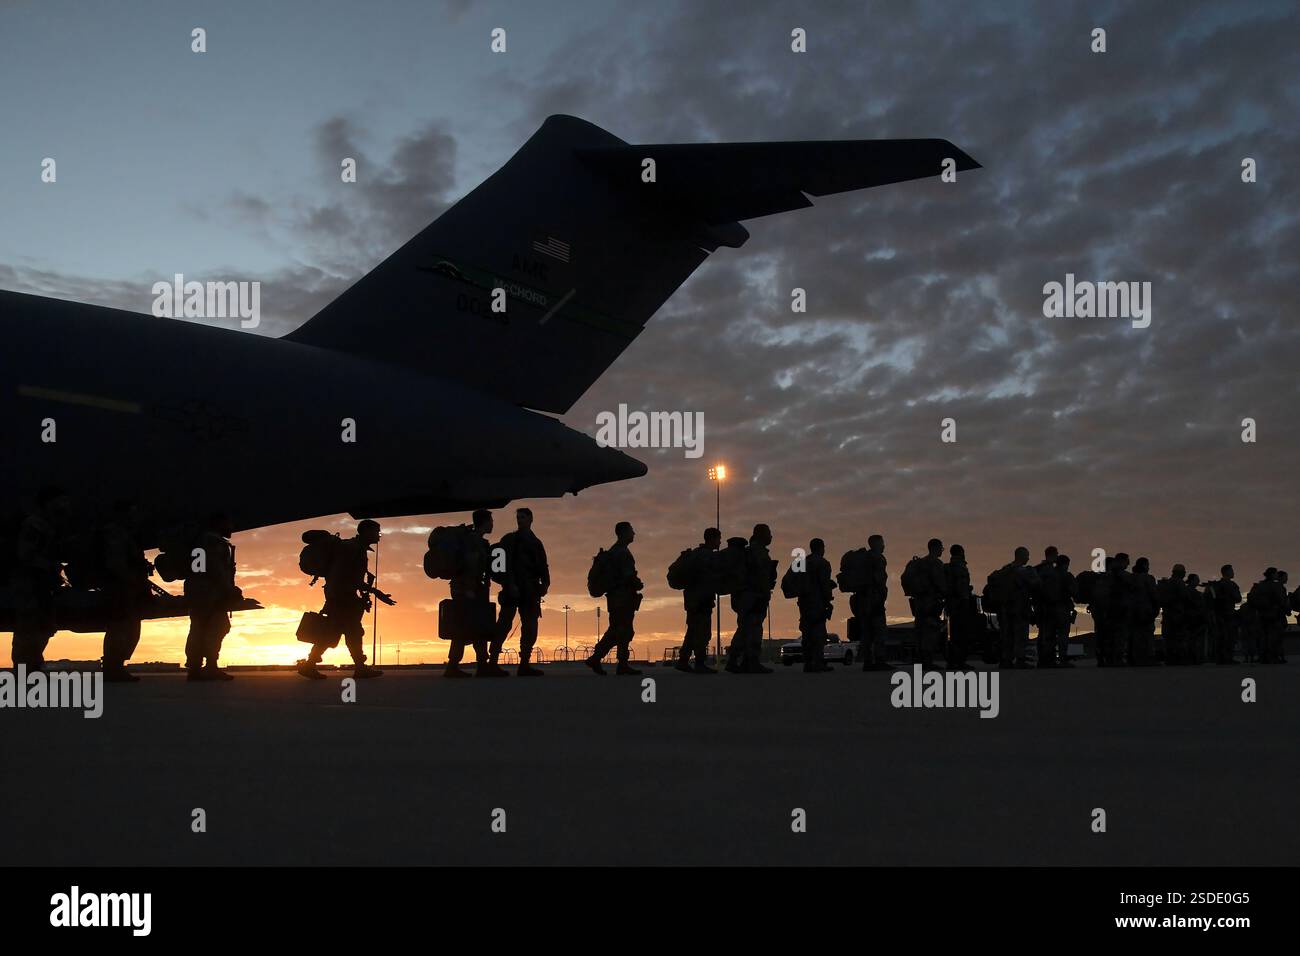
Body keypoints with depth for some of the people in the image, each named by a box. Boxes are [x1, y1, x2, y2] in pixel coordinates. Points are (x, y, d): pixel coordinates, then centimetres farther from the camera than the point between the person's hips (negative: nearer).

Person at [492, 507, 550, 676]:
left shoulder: (536, 544, 20)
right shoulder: (509, 540, 5)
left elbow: (542, 567, 17)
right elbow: (505, 564, -5)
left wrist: (544, 584, 0)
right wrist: (510, 585, -17)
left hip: (530, 592, 6)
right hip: (513, 590, -6)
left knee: (530, 628, 2)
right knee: (504, 625, -12)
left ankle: (524, 665, 5)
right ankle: (493, 662, -16)